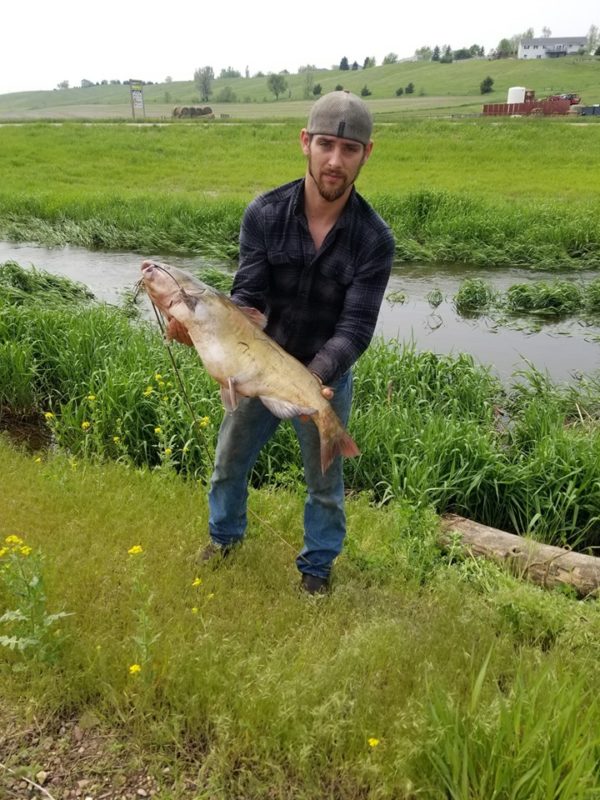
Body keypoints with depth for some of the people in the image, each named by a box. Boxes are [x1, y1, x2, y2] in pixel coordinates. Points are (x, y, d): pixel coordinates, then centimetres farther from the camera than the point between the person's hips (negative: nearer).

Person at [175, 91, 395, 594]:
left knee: (324, 482, 15)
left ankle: (317, 565, 41)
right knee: (229, 461, 19)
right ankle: (226, 535, 49)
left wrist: (315, 378, -38)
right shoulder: (264, 215, -15)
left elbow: (355, 327, -21)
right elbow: (247, 297, -16)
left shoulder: (375, 240, -19)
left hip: (327, 377, -2)